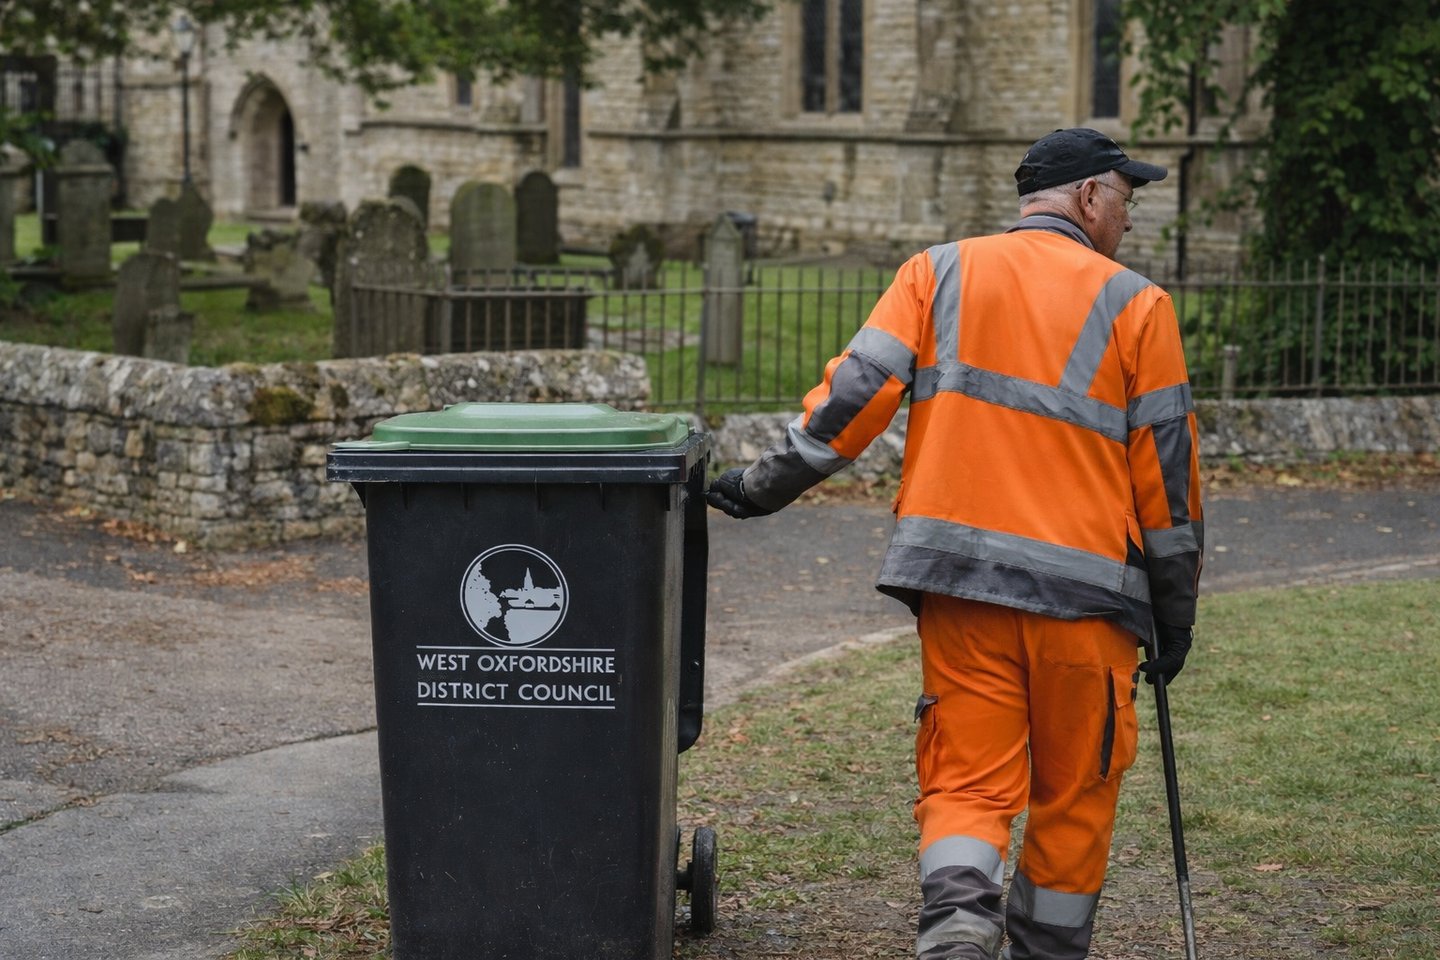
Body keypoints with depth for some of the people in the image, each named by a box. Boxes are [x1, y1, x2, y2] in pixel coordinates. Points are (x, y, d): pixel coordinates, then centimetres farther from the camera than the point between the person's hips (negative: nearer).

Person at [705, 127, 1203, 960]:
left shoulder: (939, 273, 8)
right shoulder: (1136, 306, 3)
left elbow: (856, 394, 0)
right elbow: (1167, 467, 3)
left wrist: (767, 485, 9)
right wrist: (1175, 612, 11)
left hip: (956, 575, 2)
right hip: (1083, 586, -1)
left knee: (967, 780, 4)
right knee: (1075, 793, 13)